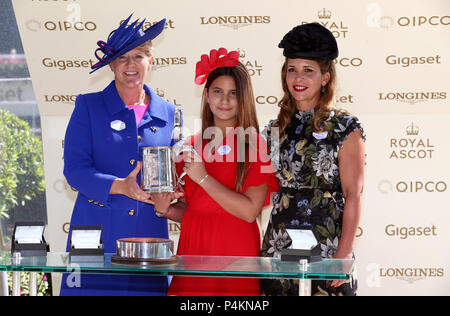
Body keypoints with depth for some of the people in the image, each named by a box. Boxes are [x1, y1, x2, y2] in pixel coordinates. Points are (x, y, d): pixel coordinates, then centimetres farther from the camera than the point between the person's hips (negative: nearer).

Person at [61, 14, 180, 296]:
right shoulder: (88, 106, 5)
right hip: (97, 229, -2)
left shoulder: (168, 113, 13)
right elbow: (75, 170, -3)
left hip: (150, 233, 2)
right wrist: (121, 186, -19)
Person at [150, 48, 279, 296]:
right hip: (192, 248, 4)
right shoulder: (192, 147, 11)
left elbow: (250, 211, -14)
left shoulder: (255, 146, -3)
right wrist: (166, 209, -3)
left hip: (235, 252, -4)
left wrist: (203, 178, -13)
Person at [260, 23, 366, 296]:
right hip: (279, 245, 4)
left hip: (326, 248, -4)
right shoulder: (276, 129, 12)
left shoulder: (345, 128, -2)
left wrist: (344, 253, -14)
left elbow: (353, 195, -7)